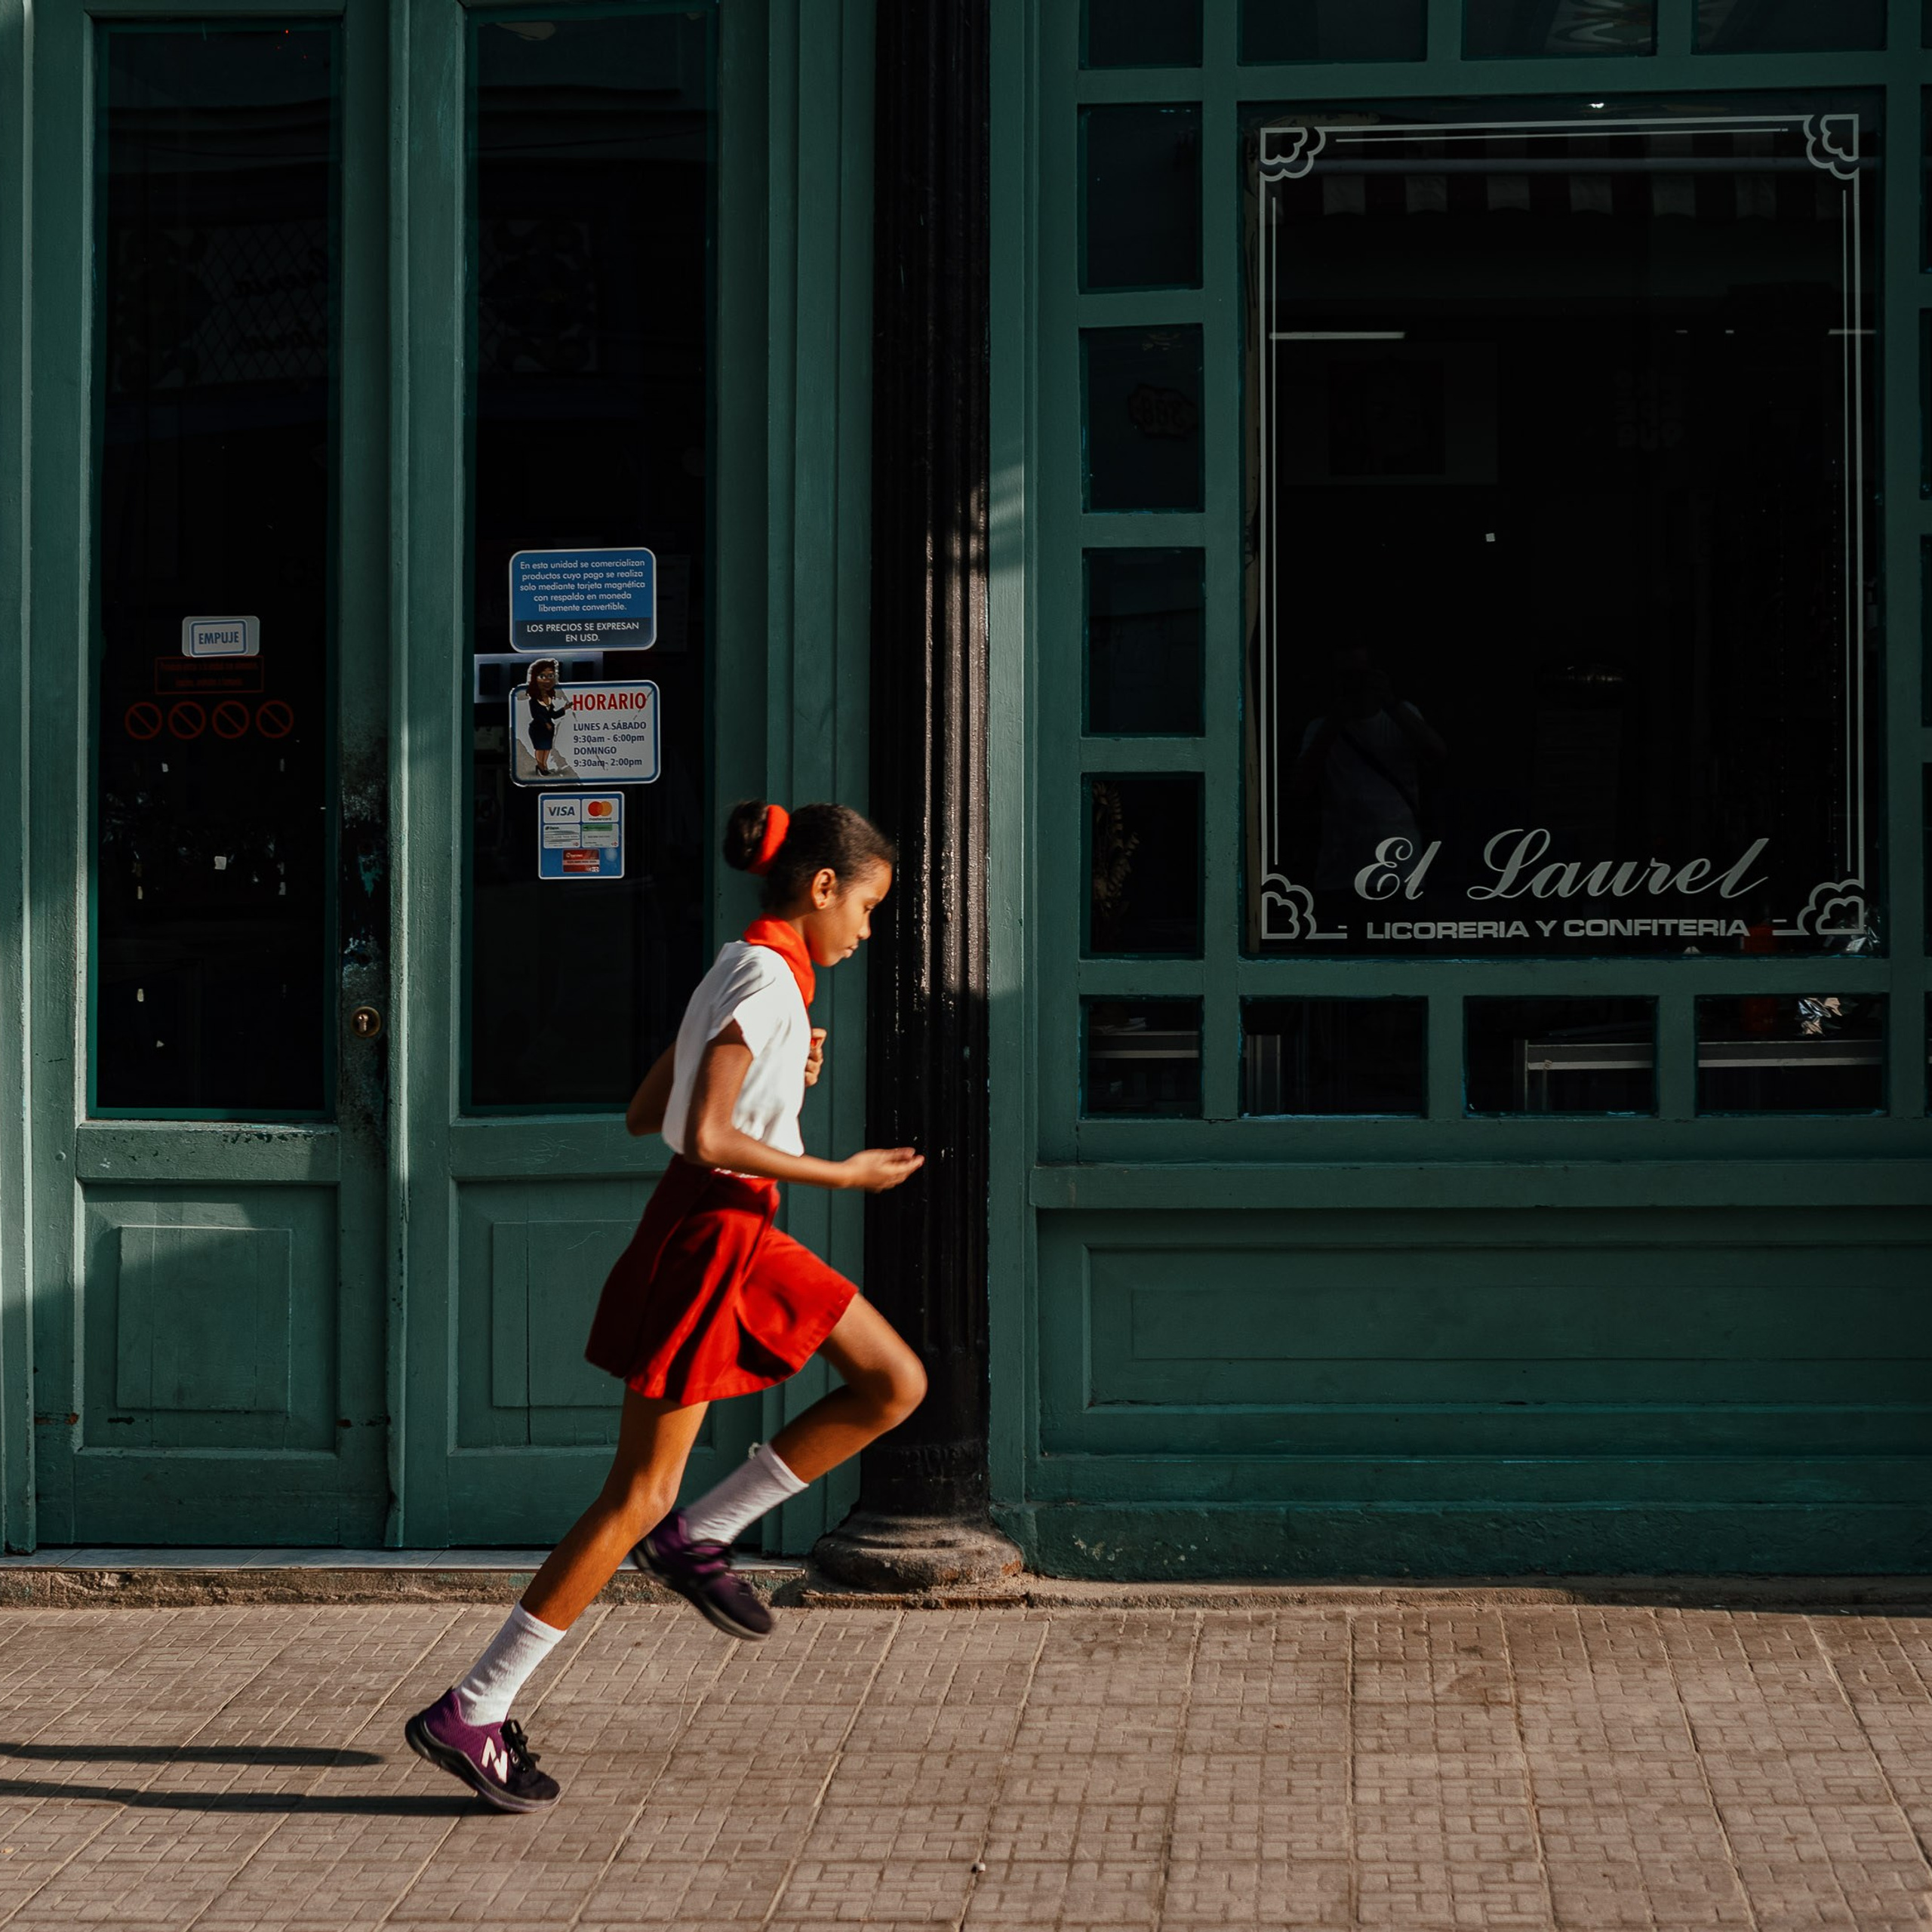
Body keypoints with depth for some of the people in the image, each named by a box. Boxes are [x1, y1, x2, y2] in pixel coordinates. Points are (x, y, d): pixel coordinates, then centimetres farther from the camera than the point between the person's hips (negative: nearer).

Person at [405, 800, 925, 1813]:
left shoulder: (739, 971, 13)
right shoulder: (766, 976, -16)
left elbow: (642, 1115, 16)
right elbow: (707, 1139, -24)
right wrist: (841, 1175, -15)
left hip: (743, 1241, 10)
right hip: (706, 1242, -10)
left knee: (895, 1382, 10)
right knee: (638, 1495, -4)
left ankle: (697, 1535, 12)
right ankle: (471, 1712, 0)